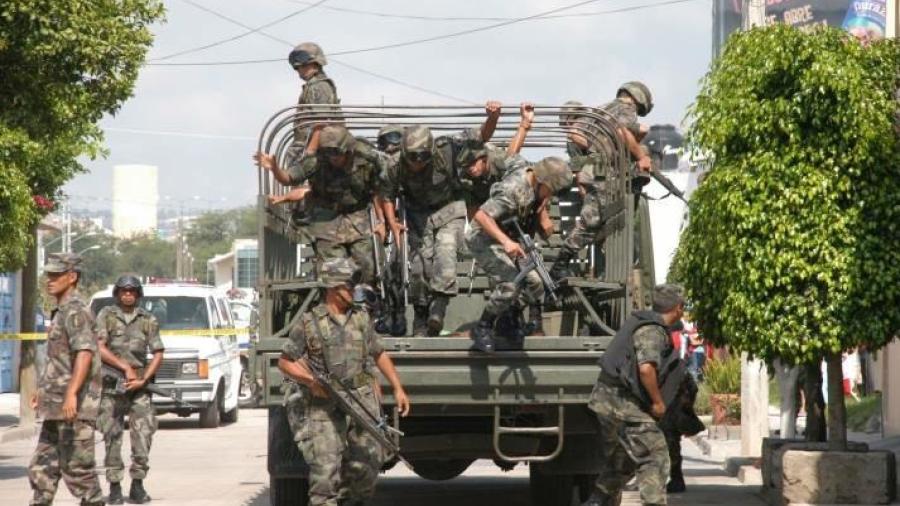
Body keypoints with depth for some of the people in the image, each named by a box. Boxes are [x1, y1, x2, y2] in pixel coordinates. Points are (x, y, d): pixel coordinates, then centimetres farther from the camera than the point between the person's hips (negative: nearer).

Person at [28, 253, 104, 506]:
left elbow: (85, 352, -26)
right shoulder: (62, 311, 18)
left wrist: (71, 393, -34)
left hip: (74, 408, -10)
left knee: (77, 468, -7)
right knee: (42, 468, 9)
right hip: (56, 408, 10)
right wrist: (44, 391, 33)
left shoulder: (75, 310, -13)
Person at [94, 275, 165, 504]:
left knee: (143, 435, -7)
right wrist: (126, 367, -12)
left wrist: (144, 380, -7)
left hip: (139, 386, 1)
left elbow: (158, 354, 5)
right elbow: (99, 348, -7)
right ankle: (115, 487, 6)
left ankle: (138, 485, -1)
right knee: (112, 438, 0)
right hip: (112, 385, -1)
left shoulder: (148, 320, 8)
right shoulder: (106, 316, 2)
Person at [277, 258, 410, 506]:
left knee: (367, 463, 2)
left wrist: (398, 389, 15)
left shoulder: (361, 318, 11)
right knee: (325, 468, -10)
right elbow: (284, 362, 2)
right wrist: (311, 380, -14)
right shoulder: (309, 323, -2)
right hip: (322, 406, -4)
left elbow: (380, 355, 20)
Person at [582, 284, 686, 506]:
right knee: (655, 456, -7)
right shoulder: (652, 331, -16)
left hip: (607, 401, 10)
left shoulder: (638, 321, 15)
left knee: (619, 462, 21)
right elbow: (646, 368, -31)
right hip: (624, 404, -10)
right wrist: (658, 401, -19)